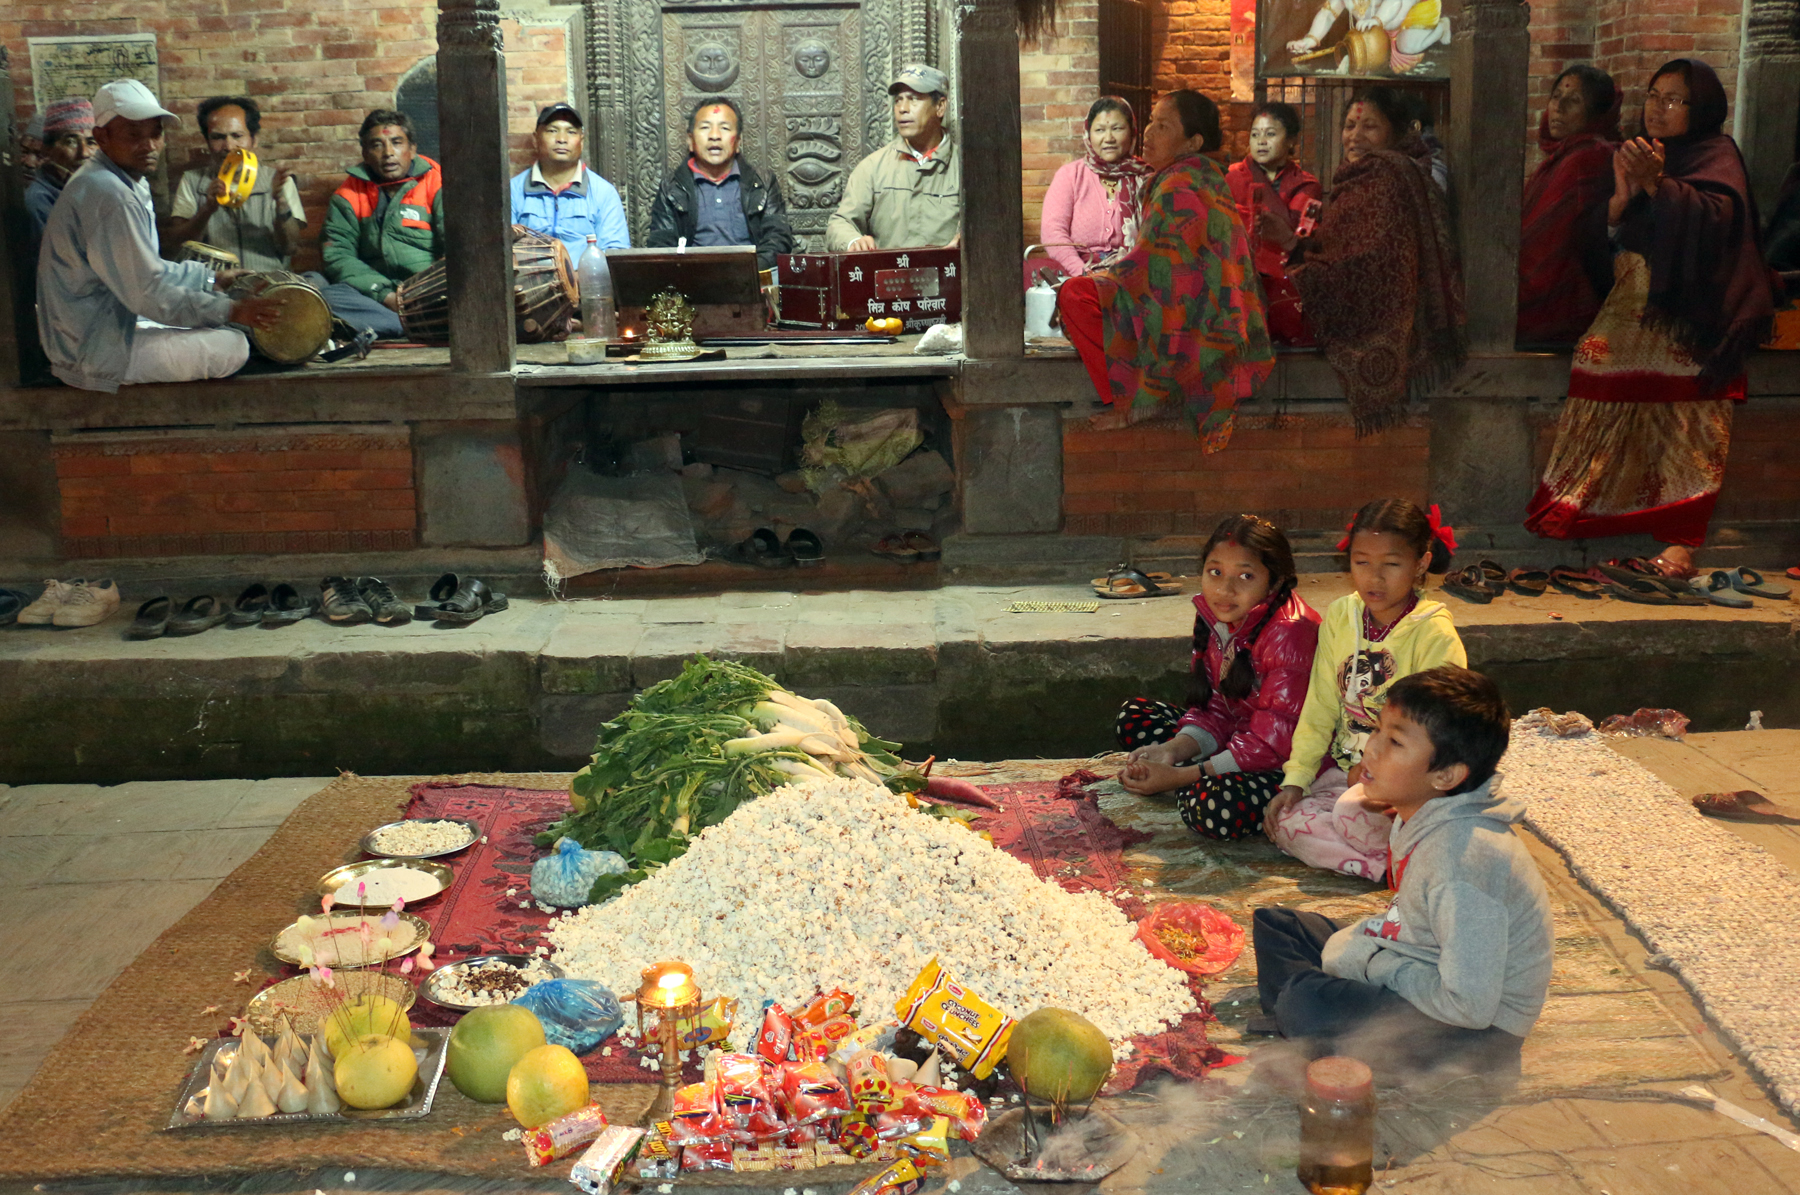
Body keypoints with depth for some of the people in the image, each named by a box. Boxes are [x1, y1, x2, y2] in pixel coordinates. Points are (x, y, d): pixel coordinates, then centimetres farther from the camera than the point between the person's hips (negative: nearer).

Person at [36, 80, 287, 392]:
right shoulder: (109, 196, -23)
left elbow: (147, 268, 21)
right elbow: (148, 293, -24)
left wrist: (214, 279, 18)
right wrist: (230, 311, -19)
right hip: (97, 349, -11)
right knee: (232, 346, -14)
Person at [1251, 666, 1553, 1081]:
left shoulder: (1463, 860, -31)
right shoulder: (1419, 817, -3)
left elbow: (1470, 1004, -30)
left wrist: (1378, 965, -17)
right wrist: (1354, 943, -2)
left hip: (1480, 1032, -10)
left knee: (1306, 1006, -30)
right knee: (1272, 923, 12)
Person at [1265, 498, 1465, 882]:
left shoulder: (1434, 633, -13)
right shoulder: (1340, 616, 3)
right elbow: (1319, 708, 5)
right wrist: (1295, 779, -3)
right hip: (1343, 767, 6)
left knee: (1353, 813, -34)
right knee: (1285, 822, -17)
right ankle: (1389, 865, -15)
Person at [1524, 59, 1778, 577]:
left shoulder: (1716, 155, 2)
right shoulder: (1638, 153, 21)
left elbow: (1714, 215, -18)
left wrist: (1655, 182, -29)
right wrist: (1623, 193, -6)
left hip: (1689, 314, -6)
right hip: (1632, 305, 6)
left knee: (1685, 419, -14)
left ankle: (1682, 539, -18)